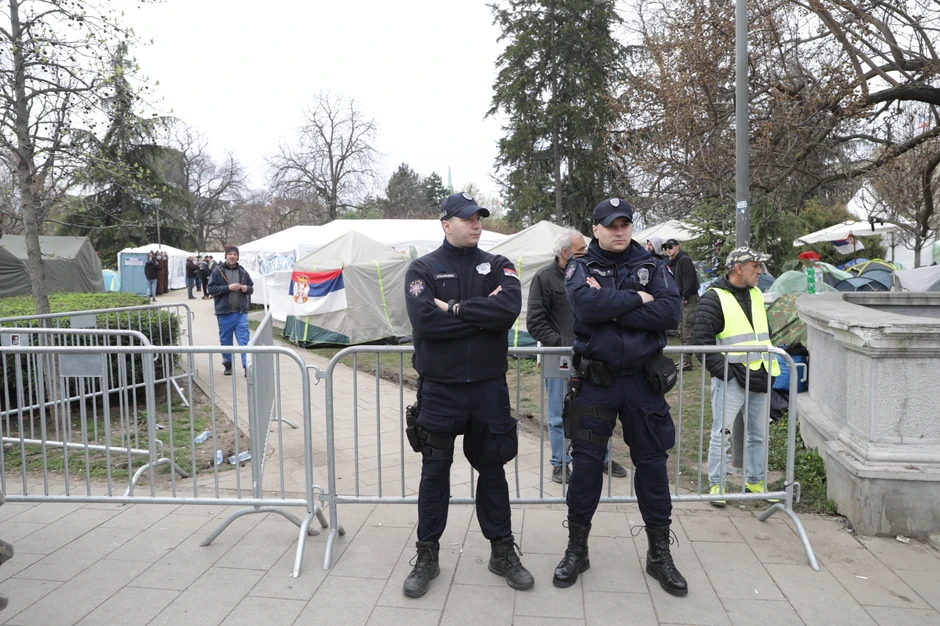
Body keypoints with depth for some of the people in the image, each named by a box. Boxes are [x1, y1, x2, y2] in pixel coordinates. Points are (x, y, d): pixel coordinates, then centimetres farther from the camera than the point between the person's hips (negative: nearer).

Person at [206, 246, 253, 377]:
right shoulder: (217, 271, 0)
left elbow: (251, 288, 17)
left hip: (241, 312, 1)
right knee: (225, 341, 10)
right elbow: (211, 288, -6)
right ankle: (228, 365, 25)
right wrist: (228, 287, -17)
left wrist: (247, 288, -6)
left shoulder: (243, 272, 9)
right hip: (224, 313, -1)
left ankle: (247, 366, -5)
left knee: (244, 340, -5)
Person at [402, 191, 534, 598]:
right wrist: (482, 313, -14)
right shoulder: (423, 269, -1)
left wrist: (456, 309, -16)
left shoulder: (497, 266, 5)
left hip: (489, 385, 2)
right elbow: (425, 321, -19)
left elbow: (510, 308, -15)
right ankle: (427, 555, 23)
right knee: (435, 471, 8)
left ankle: (502, 551, 28)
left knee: (492, 468, 13)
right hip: (440, 387, -2)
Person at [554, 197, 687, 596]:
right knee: (585, 462, 5)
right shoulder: (581, 268, 2)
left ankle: (659, 553, 25)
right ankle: (577, 549, 22)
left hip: (642, 380, 1)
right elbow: (587, 306, -20)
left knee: (652, 462, 8)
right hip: (594, 381, -1)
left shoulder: (653, 267, 5)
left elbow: (670, 313, -12)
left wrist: (612, 310, -16)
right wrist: (637, 300, -13)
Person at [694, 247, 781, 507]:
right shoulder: (714, 297, -10)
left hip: (760, 378, 7)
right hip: (731, 379, -7)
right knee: (721, 432, -1)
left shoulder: (756, 295, 14)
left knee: (758, 434, 15)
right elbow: (703, 340, -14)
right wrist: (723, 370, -18)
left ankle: (755, 480, 30)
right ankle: (716, 484, 10)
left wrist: (770, 364, 16)